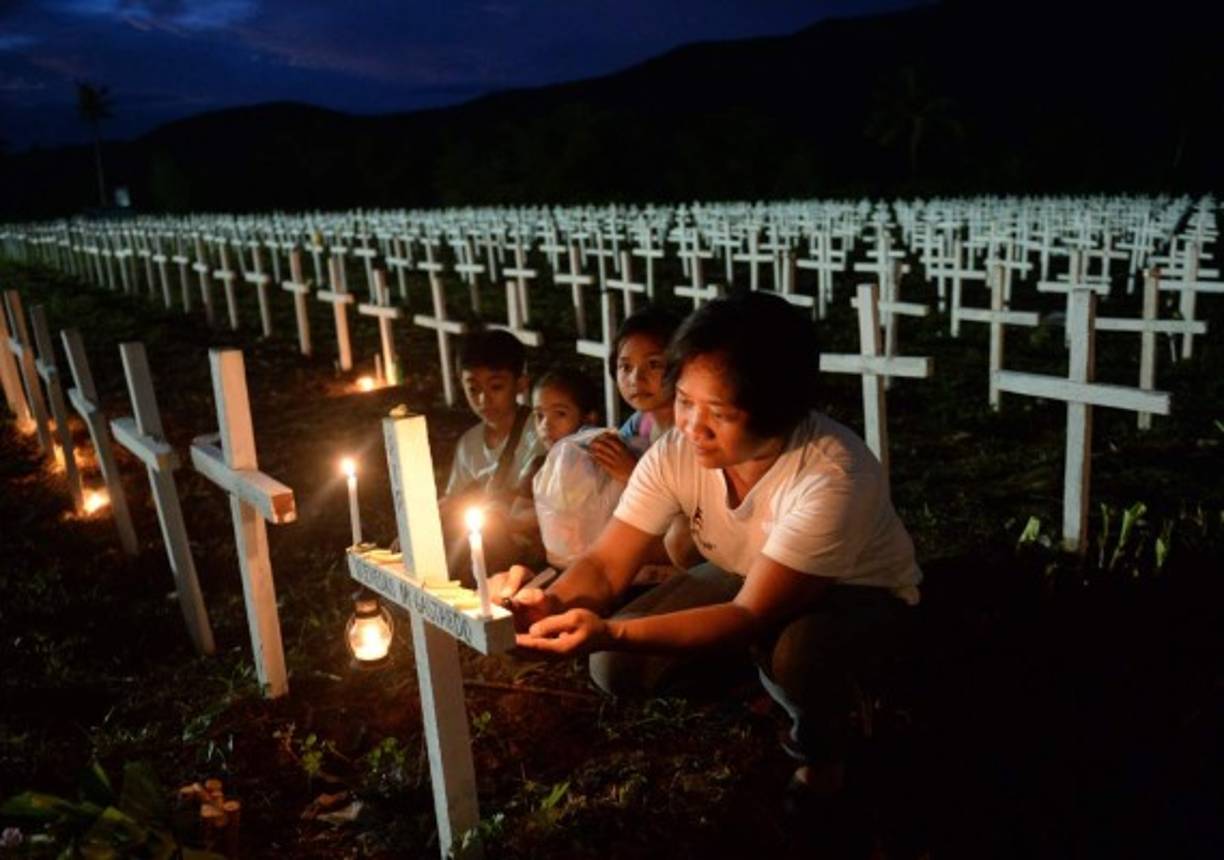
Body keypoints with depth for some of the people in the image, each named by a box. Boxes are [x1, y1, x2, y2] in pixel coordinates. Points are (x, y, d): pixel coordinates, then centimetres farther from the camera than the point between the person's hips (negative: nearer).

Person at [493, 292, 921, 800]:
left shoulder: (832, 476, -38)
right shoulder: (678, 452, -24)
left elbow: (751, 618, -37)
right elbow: (606, 564, -20)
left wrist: (609, 632, -49)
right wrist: (548, 604, -44)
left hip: (859, 589, -4)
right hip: (744, 575, 5)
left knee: (794, 652, -39)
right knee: (616, 667, -14)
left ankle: (821, 753, -3)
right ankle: (747, 668, 14)